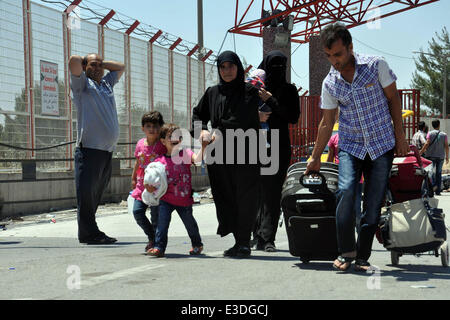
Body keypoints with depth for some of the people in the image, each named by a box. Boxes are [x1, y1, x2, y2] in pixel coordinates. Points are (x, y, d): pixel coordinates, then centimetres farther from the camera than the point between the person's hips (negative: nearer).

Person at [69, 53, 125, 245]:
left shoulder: (106, 83, 23)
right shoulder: (82, 83, 4)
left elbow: (121, 67, 37)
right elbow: (74, 61, -13)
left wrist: (102, 63, 24)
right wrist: (84, 62, 9)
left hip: (108, 150, 7)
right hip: (89, 149, -7)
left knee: (97, 193, 7)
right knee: (86, 192, -8)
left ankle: (90, 233, 12)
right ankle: (89, 234, -5)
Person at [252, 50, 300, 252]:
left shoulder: (289, 90, 7)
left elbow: (293, 117, -4)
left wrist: (271, 101, -11)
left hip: (279, 147, 0)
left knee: (272, 193, -5)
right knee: (259, 191, 4)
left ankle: (266, 239, -6)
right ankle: (260, 236, 18)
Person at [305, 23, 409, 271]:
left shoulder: (376, 65, -9)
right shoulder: (330, 84, -2)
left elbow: (393, 98, 1)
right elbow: (326, 123, 7)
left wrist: (399, 137, -1)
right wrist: (315, 158, 11)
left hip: (382, 144, -1)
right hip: (350, 146, 1)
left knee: (373, 204, -4)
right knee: (346, 190, -22)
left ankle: (362, 256, 8)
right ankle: (346, 251, -12)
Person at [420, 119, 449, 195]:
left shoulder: (430, 133, -2)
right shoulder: (444, 134, 4)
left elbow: (427, 144, -11)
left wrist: (421, 152, -4)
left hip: (431, 155, -2)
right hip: (440, 156, 2)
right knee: (439, 173, 7)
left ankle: (433, 184, -24)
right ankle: (438, 191, 6)